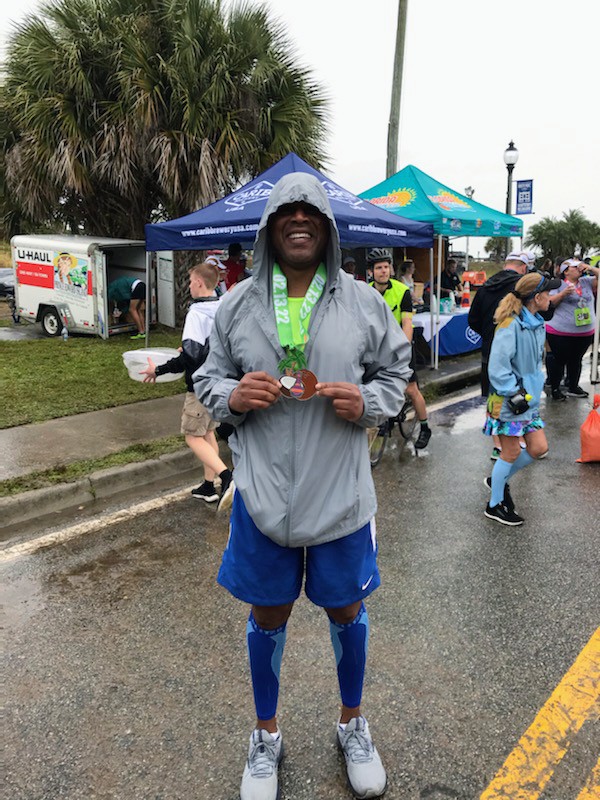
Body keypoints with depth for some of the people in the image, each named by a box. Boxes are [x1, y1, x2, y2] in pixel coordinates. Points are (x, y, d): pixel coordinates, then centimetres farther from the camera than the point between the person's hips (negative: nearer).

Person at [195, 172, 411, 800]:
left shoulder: (363, 302, -1)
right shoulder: (237, 304, 0)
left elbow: (396, 373, 6)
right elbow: (208, 379, 7)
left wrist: (366, 402, -15)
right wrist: (232, 395, -15)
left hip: (340, 494, 0)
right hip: (262, 494, 0)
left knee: (346, 609, 18)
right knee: (268, 614, 16)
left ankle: (352, 724, 46)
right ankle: (266, 735, 42)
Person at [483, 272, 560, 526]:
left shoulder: (537, 324, 7)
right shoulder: (511, 325, -20)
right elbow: (497, 366, -23)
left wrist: (535, 385, 17)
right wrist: (514, 394, -22)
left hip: (529, 397, 8)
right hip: (508, 399, -8)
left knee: (538, 448, 9)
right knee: (512, 452, 2)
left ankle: (499, 480, 31)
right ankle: (495, 505, 19)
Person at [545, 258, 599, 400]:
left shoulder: (587, 282, 8)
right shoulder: (558, 284, -6)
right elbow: (549, 303, -10)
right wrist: (563, 293, -24)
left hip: (585, 333, 5)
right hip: (560, 333, -5)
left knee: (576, 360, 18)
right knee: (559, 360, 3)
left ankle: (573, 387, 32)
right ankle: (555, 389, 15)